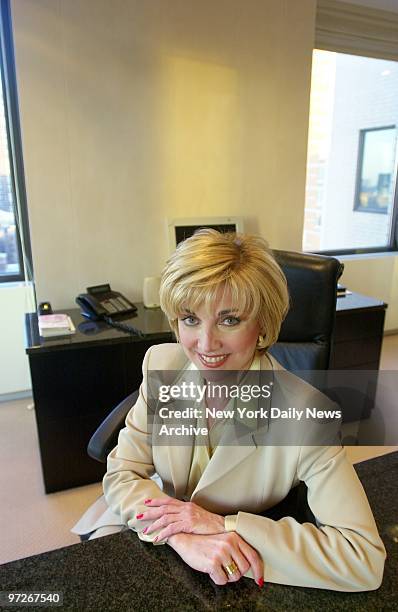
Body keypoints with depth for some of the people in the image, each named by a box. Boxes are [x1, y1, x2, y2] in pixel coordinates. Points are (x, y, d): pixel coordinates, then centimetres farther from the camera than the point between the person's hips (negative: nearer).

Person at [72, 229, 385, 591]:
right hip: (147, 532, 4)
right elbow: (121, 474, -14)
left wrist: (225, 525, -31)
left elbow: (367, 560, -28)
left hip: (227, 575, -3)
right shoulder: (161, 364, -16)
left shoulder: (305, 413, -28)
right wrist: (184, 538, -32)